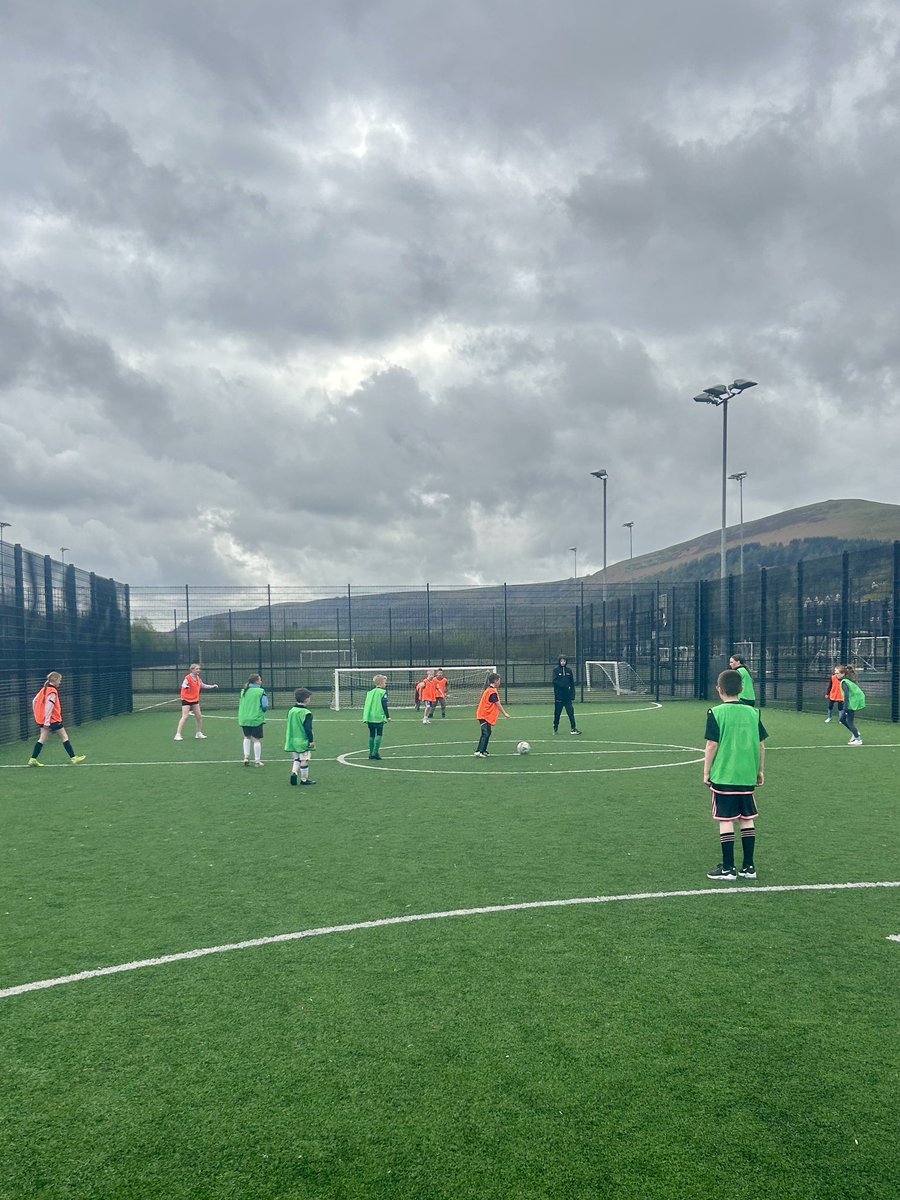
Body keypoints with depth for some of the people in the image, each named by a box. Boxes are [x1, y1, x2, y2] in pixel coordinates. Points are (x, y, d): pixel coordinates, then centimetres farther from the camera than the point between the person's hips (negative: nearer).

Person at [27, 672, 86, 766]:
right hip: (53, 719, -8)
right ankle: (73, 758, 4)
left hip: (42, 719, 8)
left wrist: (36, 714, 21)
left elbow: (34, 701, 15)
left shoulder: (44, 689, 10)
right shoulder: (53, 691, -17)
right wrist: (47, 722, -23)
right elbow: (49, 707, -22)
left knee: (42, 739, 9)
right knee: (64, 737, 1)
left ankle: (33, 759, 3)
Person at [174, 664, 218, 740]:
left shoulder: (198, 678, 8)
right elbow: (183, 685, -31)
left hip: (195, 700, 7)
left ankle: (199, 733, 24)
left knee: (199, 717, 8)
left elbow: (203, 686, 25)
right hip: (186, 700, -7)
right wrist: (186, 686, -53)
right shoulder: (188, 678, -14)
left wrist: (212, 686, 23)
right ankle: (178, 735, -15)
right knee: (185, 717, -15)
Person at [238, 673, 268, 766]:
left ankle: (246, 756, 14)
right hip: (256, 719, -5)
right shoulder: (261, 691, -10)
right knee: (257, 739, 2)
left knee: (247, 737, 22)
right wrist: (264, 711, 11)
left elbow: (241, 705, 15)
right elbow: (265, 706, -10)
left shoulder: (244, 691, 5)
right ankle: (257, 761, 6)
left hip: (244, 718, 5)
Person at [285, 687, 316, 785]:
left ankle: (294, 772, -4)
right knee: (304, 760, 3)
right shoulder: (306, 713, -16)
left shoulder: (291, 711, 5)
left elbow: (289, 727, 14)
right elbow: (308, 728, -18)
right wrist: (311, 740, -10)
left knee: (296, 759, 17)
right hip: (303, 741, -6)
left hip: (293, 741, 6)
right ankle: (304, 779, 10)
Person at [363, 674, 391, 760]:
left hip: (370, 717, 6)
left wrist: (366, 717, 17)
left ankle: (371, 753, 13)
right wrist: (388, 716, -3)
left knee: (372, 735, 12)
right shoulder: (383, 692, -6)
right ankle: (375, 752, -11)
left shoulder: (370, 692, 13)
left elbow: (366, 705, 13)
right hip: (379, 717, -6)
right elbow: (384, 705, -10)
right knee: (379, 735, -2)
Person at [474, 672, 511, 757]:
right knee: (486, 733, -12)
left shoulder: (489, 689, 12)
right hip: (485, 716, -10)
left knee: (487, 733, 15)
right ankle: (479, 752, -16)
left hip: (483, 715, 10)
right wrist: (505, 713, -7)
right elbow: (498, 704, -14)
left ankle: (483, 750, 19)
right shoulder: (493, 691, -17)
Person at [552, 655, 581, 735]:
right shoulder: (556, 670, -1)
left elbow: (572, 682, 9)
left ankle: (573, 728, -1)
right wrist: (565, 685, -18)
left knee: (570, 712, -3)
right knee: (557, 712, 5)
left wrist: (572, 694, 2)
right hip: (559, 695, -2)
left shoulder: (569, 670, 7)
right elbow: (555, 681, -10)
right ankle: (555, 728, 18)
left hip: (567, 695, 2)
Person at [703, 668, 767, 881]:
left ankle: (728, 868, 6)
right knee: (747, 820, 12)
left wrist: (706, 773, 0)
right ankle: (748, 867, 17)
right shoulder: (753, 713, 4)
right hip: (747, 776, 4)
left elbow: (712, 745, -10)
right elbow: (761, 744, 7)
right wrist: (760, 771, 18)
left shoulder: (716, 713, -9)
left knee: (726, 820, 2)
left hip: (723, 776, -4)